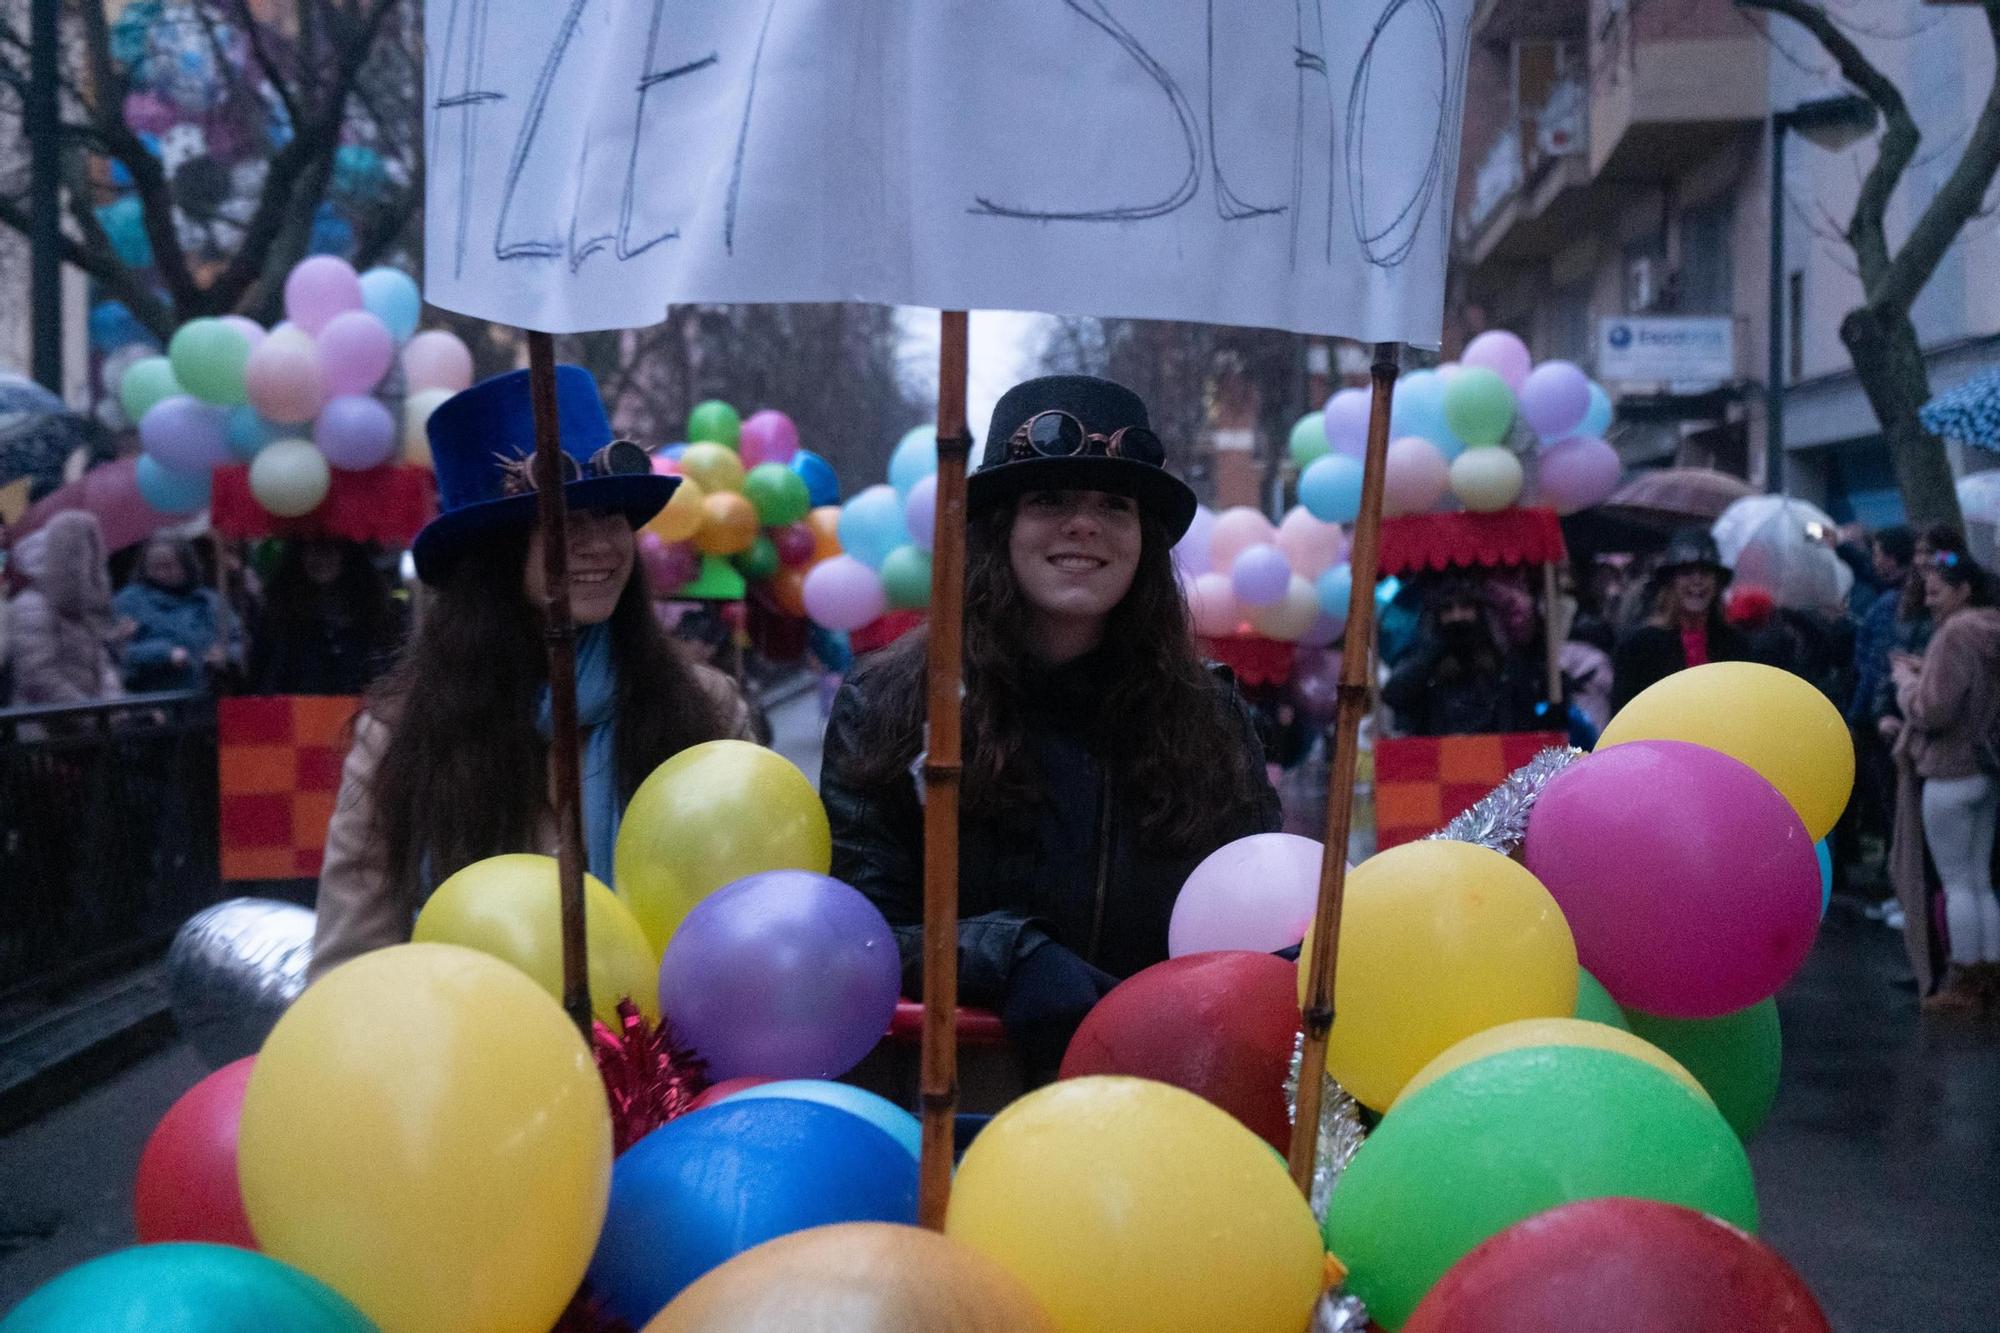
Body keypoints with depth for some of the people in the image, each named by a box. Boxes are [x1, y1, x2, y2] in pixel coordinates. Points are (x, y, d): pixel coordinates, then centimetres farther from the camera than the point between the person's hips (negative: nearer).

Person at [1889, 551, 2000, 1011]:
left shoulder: (1956, 634, -17)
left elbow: (1933, 710, -21)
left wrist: (1906, 680, -4)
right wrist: (1928, 674, 11)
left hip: (1951, 774, -9)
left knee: (1955, 882, -2)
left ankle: (1963, 982, 2)